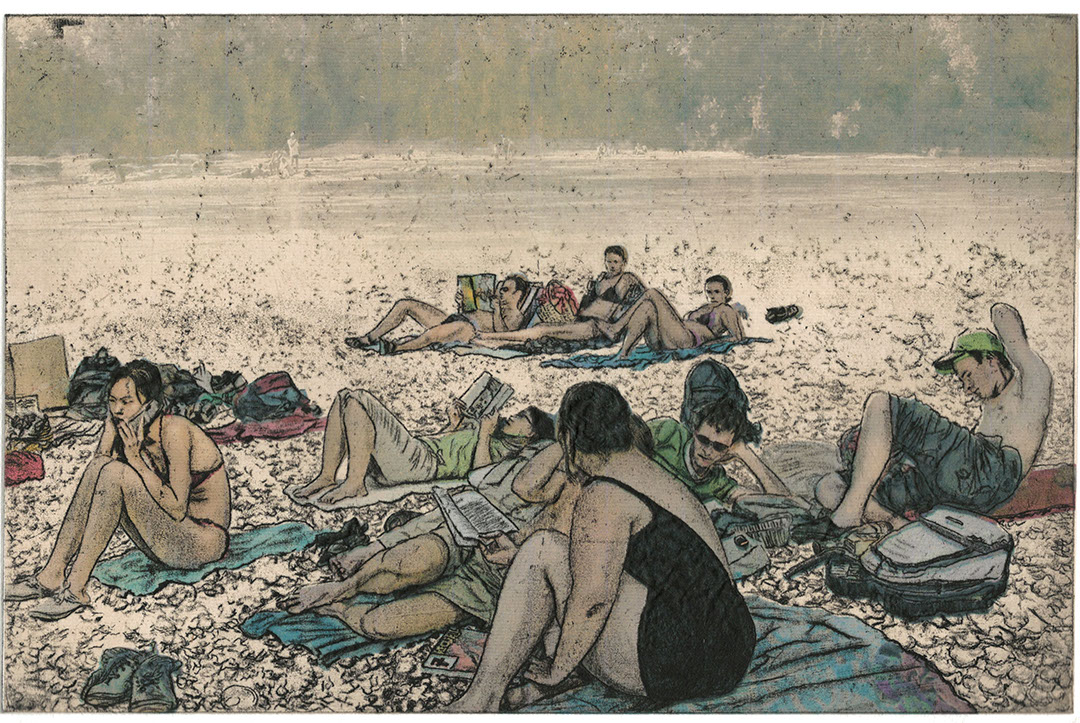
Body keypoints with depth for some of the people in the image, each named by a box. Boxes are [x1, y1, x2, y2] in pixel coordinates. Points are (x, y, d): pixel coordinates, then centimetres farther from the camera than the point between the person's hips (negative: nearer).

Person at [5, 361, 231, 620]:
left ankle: (76, 587, -20)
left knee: (116, 472, -24)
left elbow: (177, 509, -21)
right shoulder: (121, 429, 3)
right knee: (99, 465, -8)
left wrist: (135, 458, -22)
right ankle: (52, 574, -8)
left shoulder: (174, 431, -19)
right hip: (165, 537, 7)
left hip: (204, 540, -7)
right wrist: (110, 433, -11)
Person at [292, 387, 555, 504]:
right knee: (345, 398, 2)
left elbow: (478, 467, -16)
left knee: (358, 401, -21)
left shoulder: (509, 446, 5)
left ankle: (355, 483, -18)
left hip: (422, 461, -10)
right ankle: (326, 479, -4)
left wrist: (485, 434, -15)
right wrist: (453, 424, 20)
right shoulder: (494, 430, 32)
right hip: (419, 446, 10)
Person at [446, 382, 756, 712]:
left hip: (675, 667, -10)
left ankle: (482, 700, -3)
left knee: (544, 549, -5)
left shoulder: (606, 495, -11)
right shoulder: (661, 479, 19)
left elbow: (592, 600, -18)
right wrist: (522, 560, 35)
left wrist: (556, 670, -3)